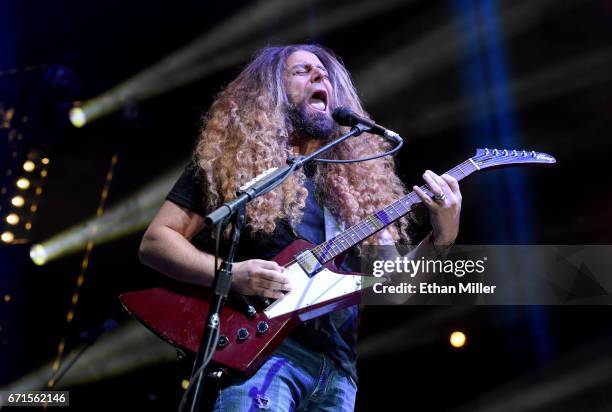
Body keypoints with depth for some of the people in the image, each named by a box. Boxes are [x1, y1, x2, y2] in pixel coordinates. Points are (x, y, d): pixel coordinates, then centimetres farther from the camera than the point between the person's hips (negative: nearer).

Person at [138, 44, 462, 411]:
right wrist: (230, 273, -16)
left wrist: (441, 238, -4)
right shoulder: (231, 158, 3)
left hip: (338, 366, 5)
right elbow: (155, 242, -1)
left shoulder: (354, 182, 14)